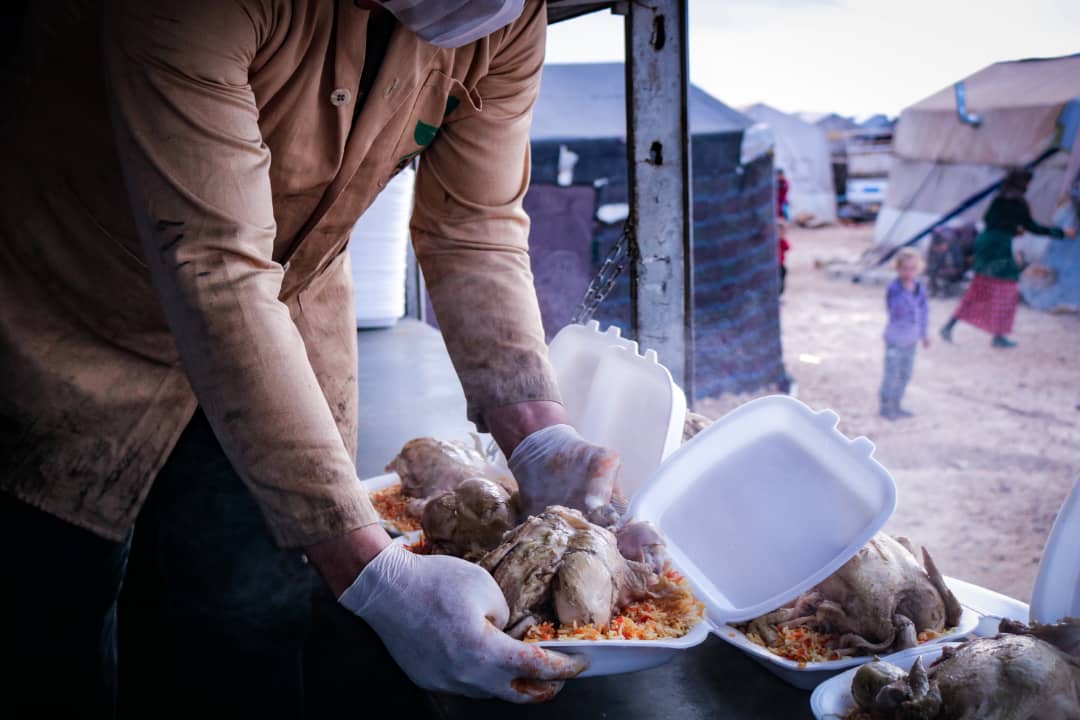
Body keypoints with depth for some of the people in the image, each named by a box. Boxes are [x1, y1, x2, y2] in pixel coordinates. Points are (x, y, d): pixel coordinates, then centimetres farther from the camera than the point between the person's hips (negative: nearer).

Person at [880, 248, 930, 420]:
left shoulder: (919, 288, -1)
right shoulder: (894, 289, -20)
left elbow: (924, 310, 11)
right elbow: (897, 311, -31)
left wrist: (923, 333, 15)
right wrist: (905, 291, -40)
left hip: (911, 338, 7)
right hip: (896, 338, -6)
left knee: (905, 374, 15)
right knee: (892, 374, -2)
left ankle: (896, 405, 28)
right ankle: (886, 407, 13)